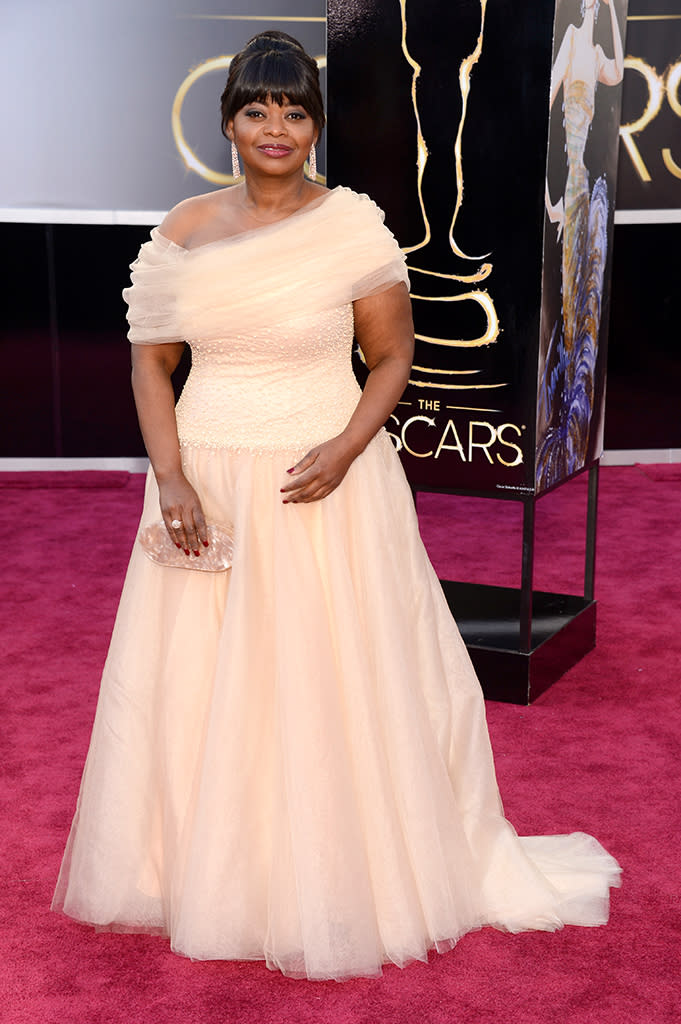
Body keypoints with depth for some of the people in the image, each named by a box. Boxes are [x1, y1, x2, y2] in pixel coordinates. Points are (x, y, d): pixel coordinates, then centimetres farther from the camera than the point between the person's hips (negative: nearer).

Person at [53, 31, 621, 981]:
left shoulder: (356, 227, -7)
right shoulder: (184, 232, 1)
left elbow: (393, 357, -1)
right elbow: (151, 364, 4)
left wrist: (344, 451, -16)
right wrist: (170, 477, -9)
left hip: (325, 485, -3)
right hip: (209, 485, 3)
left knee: (335, 679, 5)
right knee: (201, 683, 11)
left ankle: (341, 878, 27)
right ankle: (210, 874, 32)